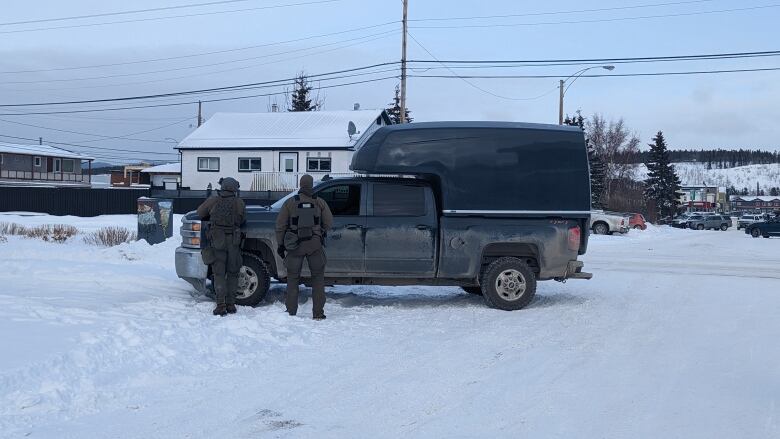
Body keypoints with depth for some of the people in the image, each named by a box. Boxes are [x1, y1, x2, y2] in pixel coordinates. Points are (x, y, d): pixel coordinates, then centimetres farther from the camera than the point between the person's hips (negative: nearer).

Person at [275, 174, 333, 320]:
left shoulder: (290, 202, -1)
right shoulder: (320, 202, -1)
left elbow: (280, 225, -1)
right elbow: (329, 223, 0)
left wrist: (280, 244, 8)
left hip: (295, 245, 0)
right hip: (315, 245, 0)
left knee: (293, 278, 11)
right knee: (318, 278, 10)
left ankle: (291, 312, 11)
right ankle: (318, 313, 7)